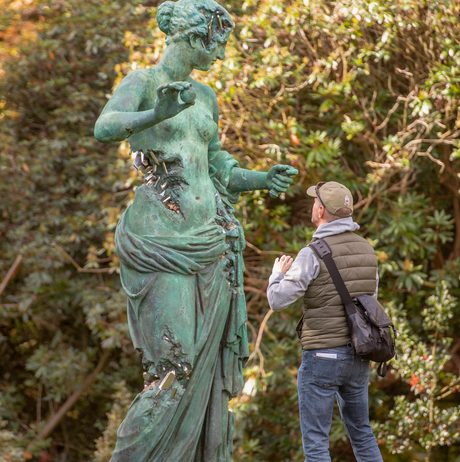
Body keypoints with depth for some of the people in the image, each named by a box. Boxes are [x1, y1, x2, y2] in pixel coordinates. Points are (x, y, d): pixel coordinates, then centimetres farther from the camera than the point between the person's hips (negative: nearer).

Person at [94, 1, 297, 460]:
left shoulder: (205, 96, 19)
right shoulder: (141, 82, -2)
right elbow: (105, 127, -22)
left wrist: (262, 179, 7)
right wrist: (157, 114, -39)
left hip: (211, 239, 7)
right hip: (161, 235, -7)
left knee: (208, 369, 3)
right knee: (174, 368, -15)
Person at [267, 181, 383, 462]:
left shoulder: (313, 254, -15)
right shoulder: (366, 249, 6)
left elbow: (278, 301, -10)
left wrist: (278, 273, 11)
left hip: (323, 356, -6)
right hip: (358, 355, 6)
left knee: (315, 439, 0)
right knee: (361, 431, 20)